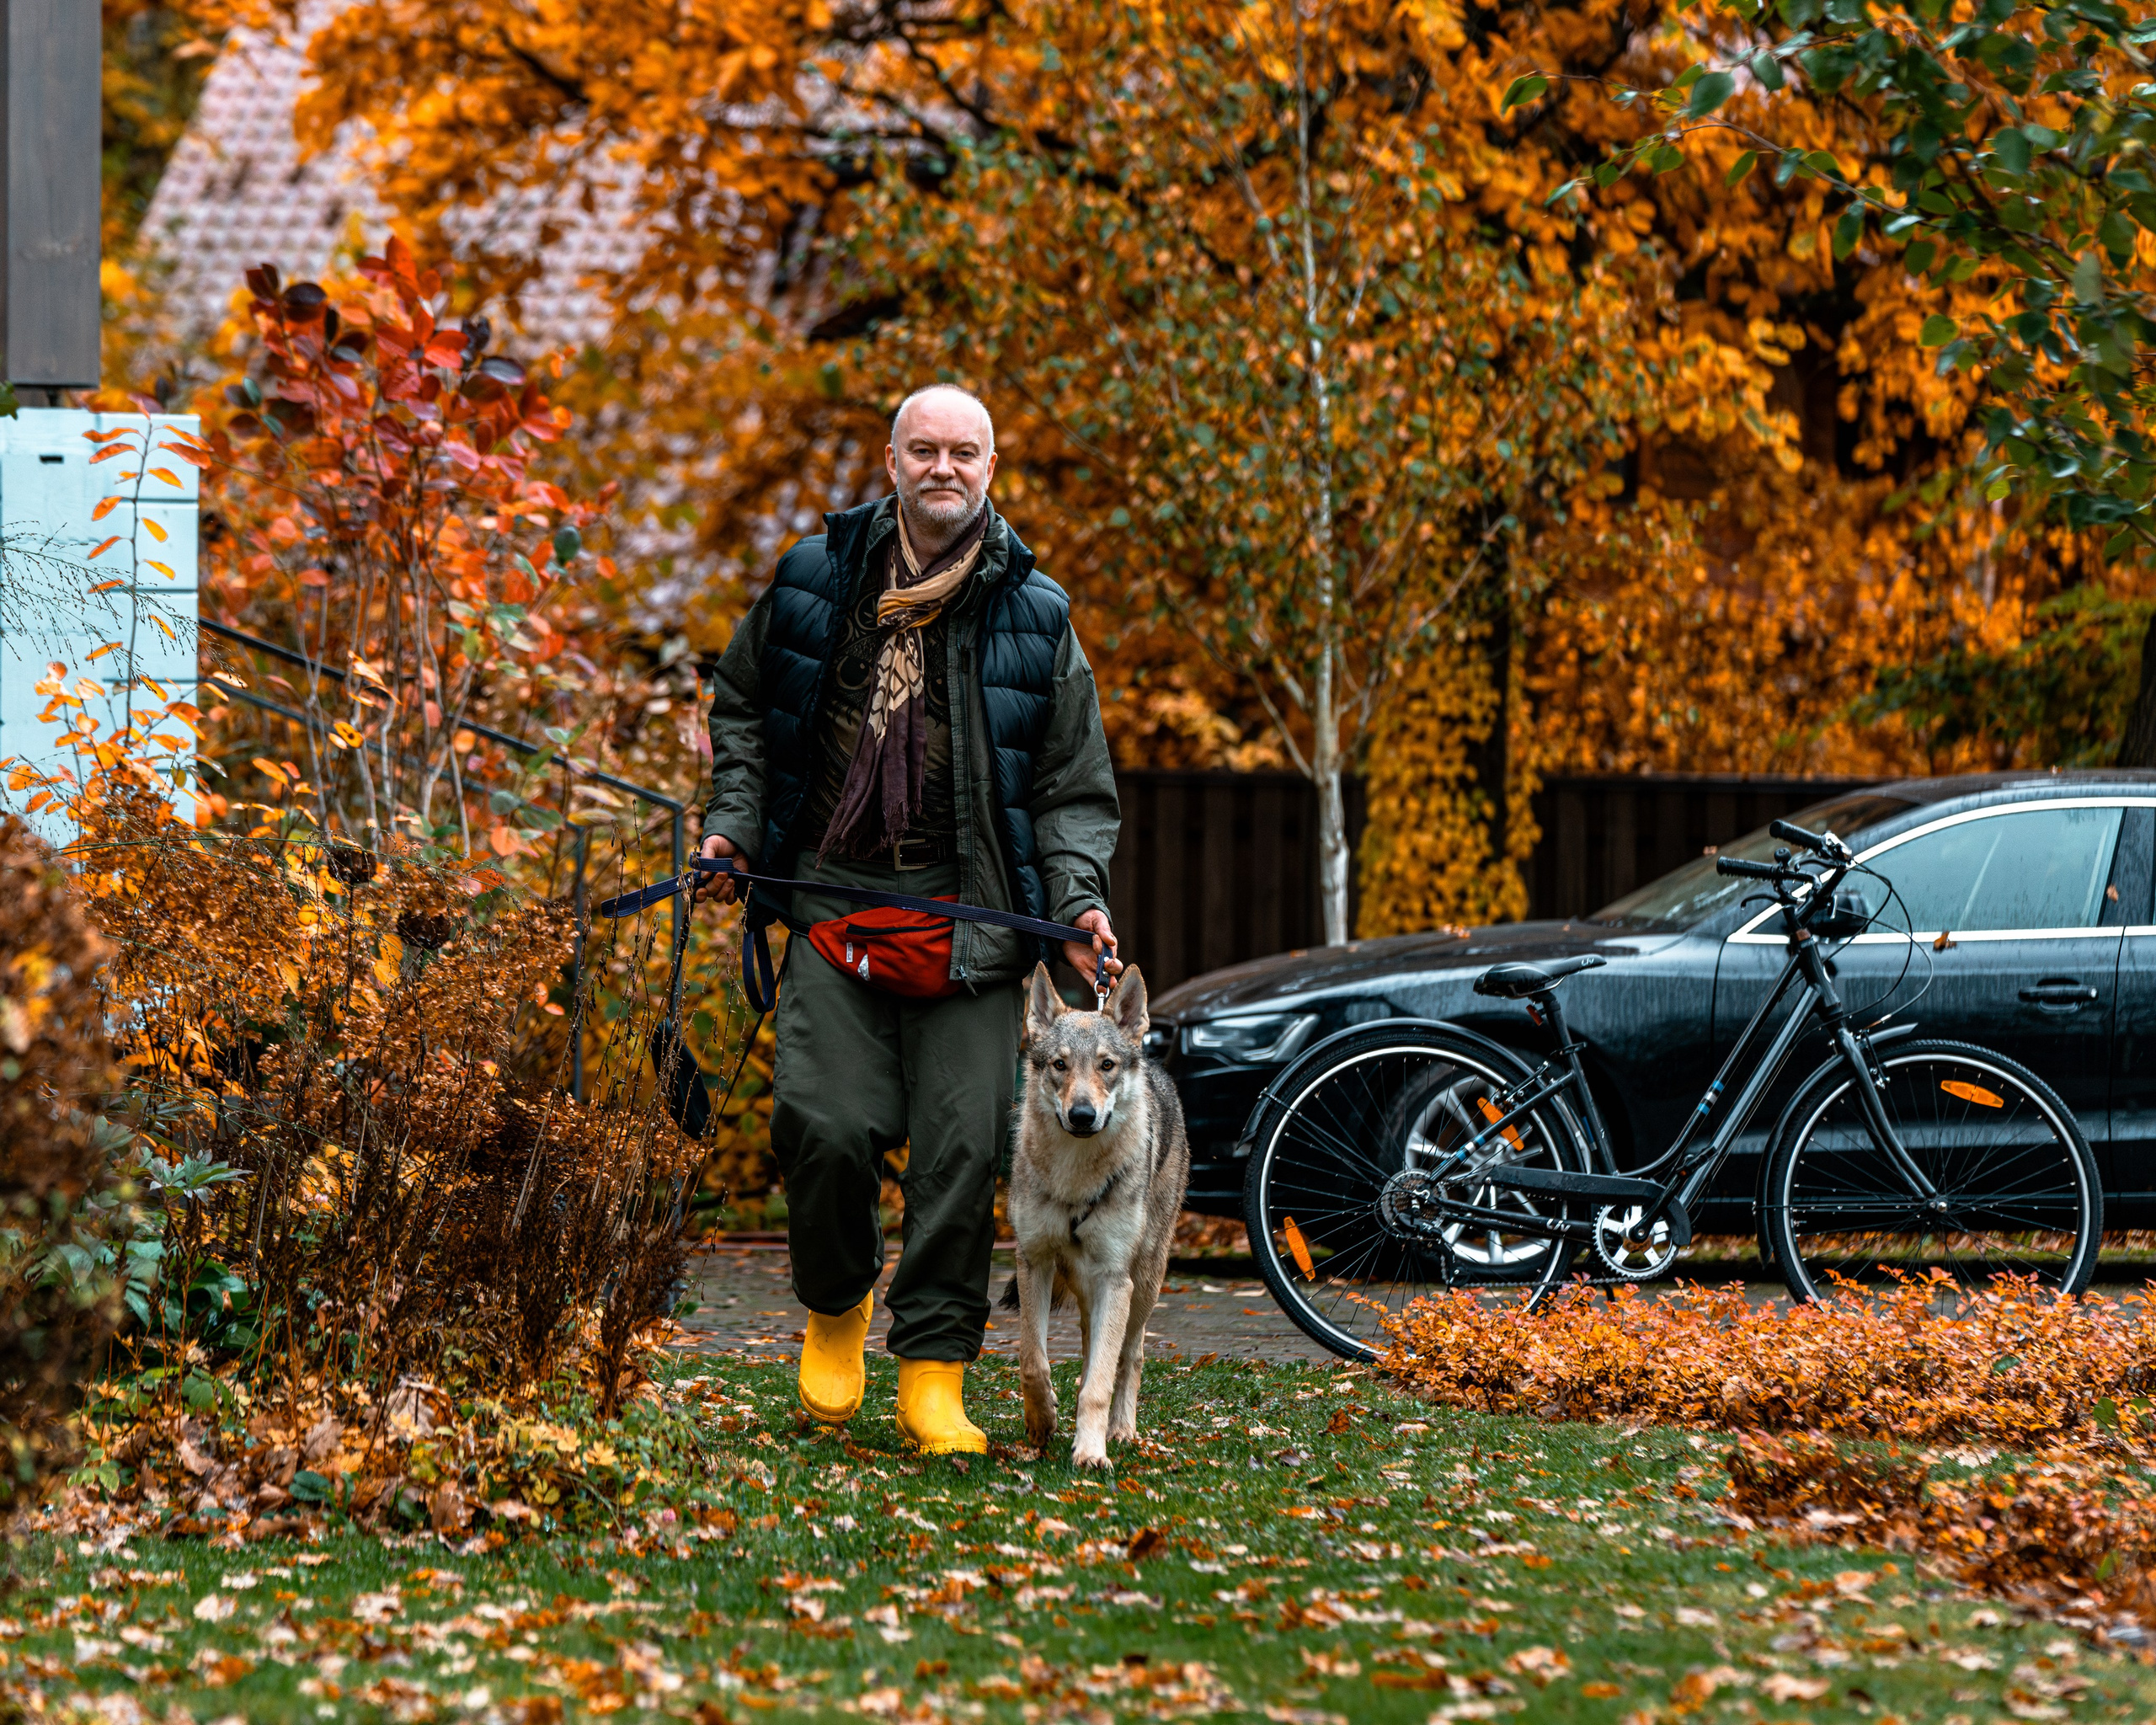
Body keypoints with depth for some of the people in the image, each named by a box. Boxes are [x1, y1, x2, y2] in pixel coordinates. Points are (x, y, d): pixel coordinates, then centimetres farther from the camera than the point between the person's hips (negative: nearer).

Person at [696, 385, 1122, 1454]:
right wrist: (733, 824, 8)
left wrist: (1077, 900, -5)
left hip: (968, 911, 0)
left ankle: (934, 1375, 3)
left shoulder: (1033, 616, 5)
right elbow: (739, 707, 21)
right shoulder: (815, 580, 6)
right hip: (835, 894, 0)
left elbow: (1074, 786, 10)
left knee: (962, 1146, -5)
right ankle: (835, 1309, 17)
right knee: (826, 1123, -11)